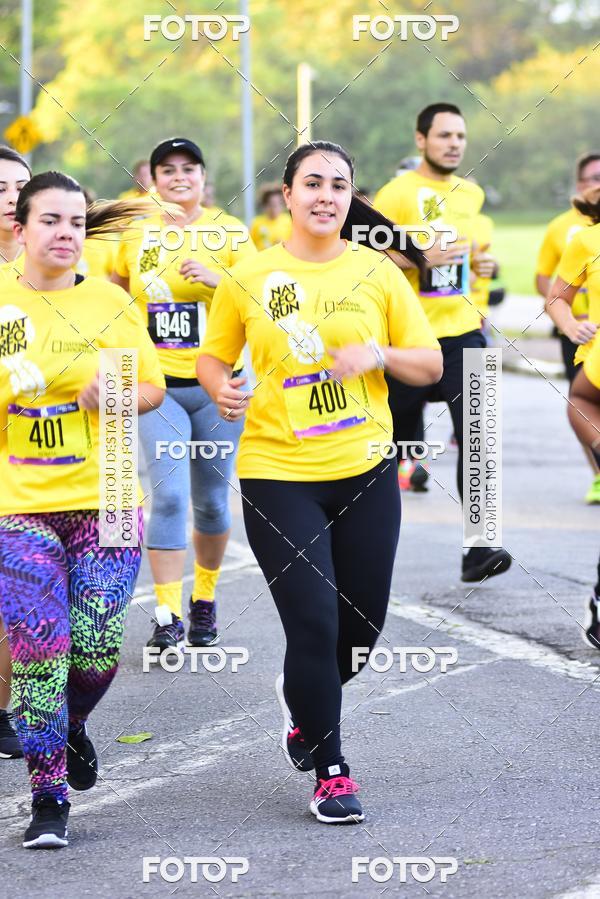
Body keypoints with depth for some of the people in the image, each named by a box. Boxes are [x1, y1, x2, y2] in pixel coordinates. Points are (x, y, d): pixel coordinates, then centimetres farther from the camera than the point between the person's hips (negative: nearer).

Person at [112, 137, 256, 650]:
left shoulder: (230, 233, 0)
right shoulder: (136, 238, 5)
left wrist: (219, 278, -23)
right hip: (160, 387, 0)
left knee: (211, 502, 7)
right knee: (168, 496, -13)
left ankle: (205, 599, 28)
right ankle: (167, 616, -10)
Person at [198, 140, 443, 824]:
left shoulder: (377, 273, 2)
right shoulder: (247, 279, -2)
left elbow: (430, 365, 6)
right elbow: (213, 357, 10)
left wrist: (379, 355, -13)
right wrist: (221, 389, -11)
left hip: (365, 470, 3)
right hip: (277, 473, -3)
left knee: (363, 622, 9)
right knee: (315, 624, -8)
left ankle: (305, 701, 42)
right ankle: (330, 773, 8)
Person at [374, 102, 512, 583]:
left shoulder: (471, 194, 11)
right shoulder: (398, 193, -8)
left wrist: (483, 262, 6)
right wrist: (421, 257, -22)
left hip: (462, 332, 4)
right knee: (394, 439, 8)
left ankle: (479, 550, -15)